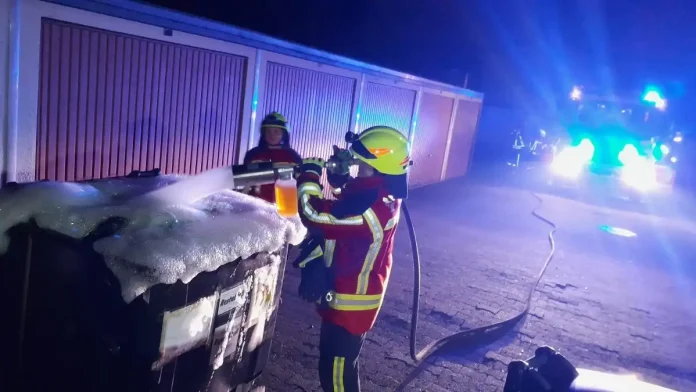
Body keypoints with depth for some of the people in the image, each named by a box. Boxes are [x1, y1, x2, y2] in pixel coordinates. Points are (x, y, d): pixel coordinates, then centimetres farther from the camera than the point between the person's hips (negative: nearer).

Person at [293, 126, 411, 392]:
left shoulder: (371, 205, -31)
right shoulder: (383, 194, 0)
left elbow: (315, 215, -30)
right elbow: (344, 200, 17)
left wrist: (309, 175, -15)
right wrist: (340, 172, -2)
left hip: (350, 302, -10)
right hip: (357, 294, 10)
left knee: (335, 371, 6)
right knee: (342, 363, 26)